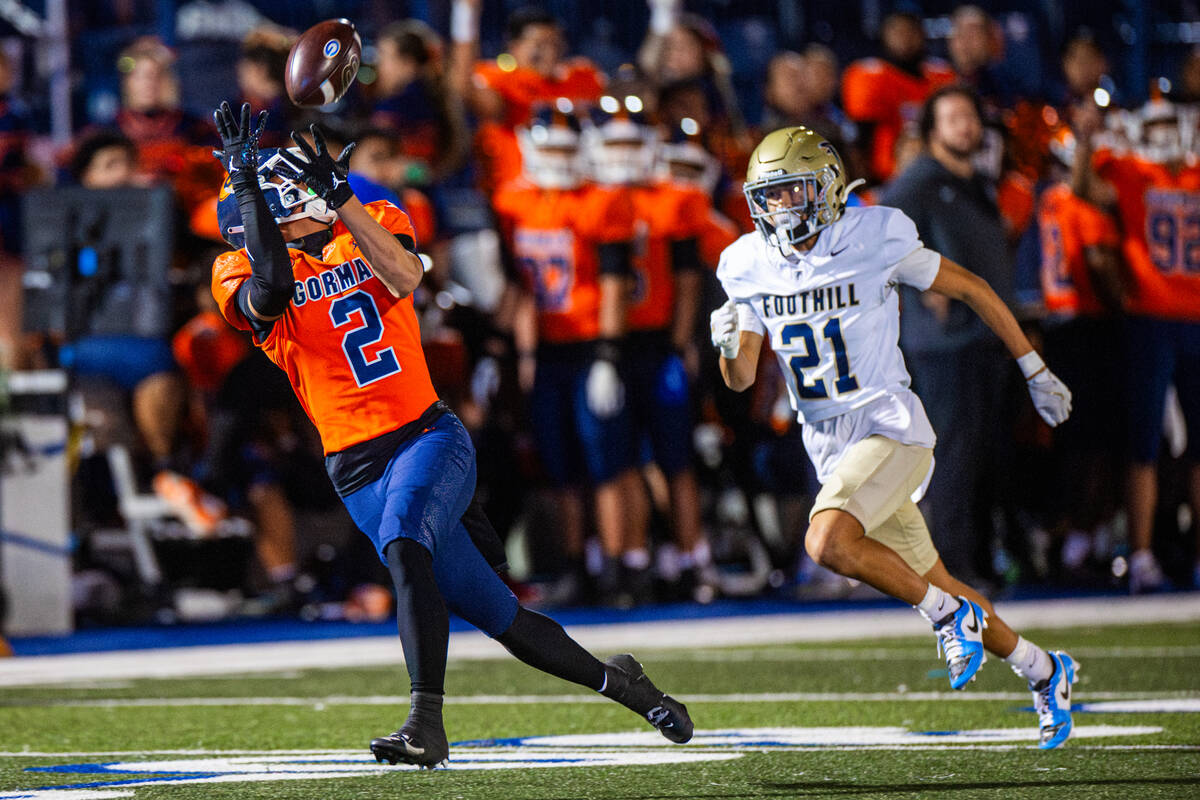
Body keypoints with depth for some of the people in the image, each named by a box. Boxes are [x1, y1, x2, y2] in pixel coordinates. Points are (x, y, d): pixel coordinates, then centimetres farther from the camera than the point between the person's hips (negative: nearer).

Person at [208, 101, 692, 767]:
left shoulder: (371, 226, 7)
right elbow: (271, 293, -23)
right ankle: (611, 679, 24)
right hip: (357, 469, 1)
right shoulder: (246, 271, 2)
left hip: (428, 435, -1)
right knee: (496, 616, 2)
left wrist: (338, 197, -27)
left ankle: (427, 724, -36)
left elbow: (405, 275, -15)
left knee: (403, 543, -33)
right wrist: (243, 180, -24)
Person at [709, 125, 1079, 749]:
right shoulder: (751, 267, 3)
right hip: (829, 446, 6)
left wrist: (1035, 372, 5)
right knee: (929, 584, 12)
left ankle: (950, 615, -9)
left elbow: (973, 291, 0)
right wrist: (729, 347, -18)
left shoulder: (874, 240, -12)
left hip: (889, 425, -6)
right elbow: (741, 379, 6)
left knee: (827, 542, -29)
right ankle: (1044, 671, 30)